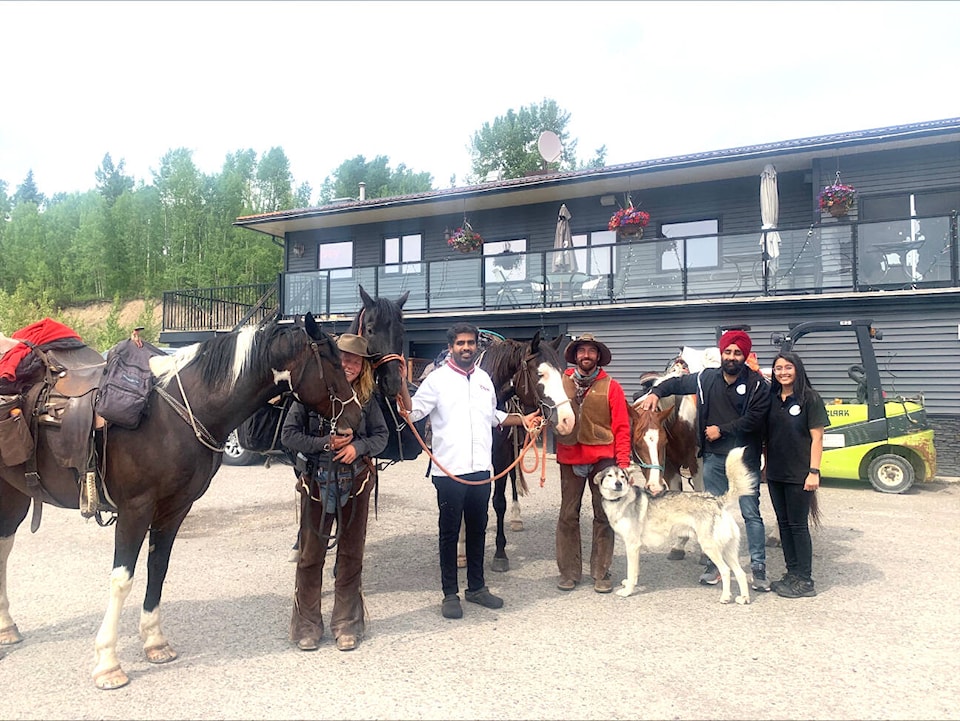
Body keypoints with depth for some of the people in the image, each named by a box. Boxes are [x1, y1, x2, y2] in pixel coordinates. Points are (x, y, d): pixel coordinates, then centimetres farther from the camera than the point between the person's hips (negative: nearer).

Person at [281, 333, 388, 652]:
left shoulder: (367, 399, 0)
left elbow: (381, 436, 3)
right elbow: (288, 434, -7)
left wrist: (357, 446, -16)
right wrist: (325, 443, -18)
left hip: (356, 483, 2)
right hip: (316, 482, -2)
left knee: (351, 555, 11)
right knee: (310, 555, 8)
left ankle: (347, 624, 26)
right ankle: (307, 625, 24)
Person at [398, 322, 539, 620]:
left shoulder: (484, 378, 10)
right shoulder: (438, 379, -6)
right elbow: (413, 412, -13)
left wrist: (522, 419, 13)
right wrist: (401, 385, -28)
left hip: (481, 470, 5)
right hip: (449, 471, -5)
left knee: (478, 530, 16)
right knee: (449, 533, 6)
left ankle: (477, 587, 31)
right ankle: (450, 594, 18)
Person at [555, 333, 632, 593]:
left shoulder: (611, 386, 1)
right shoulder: (562, 382, 4)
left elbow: (621, 427, -1)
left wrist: (623, 462, -7)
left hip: (603, 459, -1)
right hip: (570, 458, 1)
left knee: (603, 516, 7)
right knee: (568, 516, 7)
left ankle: (601, 573, 19)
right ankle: (569, 572, 19)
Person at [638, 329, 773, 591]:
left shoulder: (757, 383, -5)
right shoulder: (707, 378, 5)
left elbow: (755, 418, -15)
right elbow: (678, 383, 20)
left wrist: (722, 430, -12)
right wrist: (656, 392, 5)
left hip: (744, 459, -3)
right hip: (713, 458, 4)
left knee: (751, 513, 0)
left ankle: (758, 568, 9)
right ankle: (714, 564, 21)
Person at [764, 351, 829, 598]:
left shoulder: (810, 398, -8)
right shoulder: (772, 398, 8)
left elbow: (817, 438, -10)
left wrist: (814, 471, -14)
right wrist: (766, 463, 10)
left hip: (798, 474, -6)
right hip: (775, 473, 6)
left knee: (798, 525, 1)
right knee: (783, 523, 12)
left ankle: (805, 580, 12)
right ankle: (792, 574, 24)